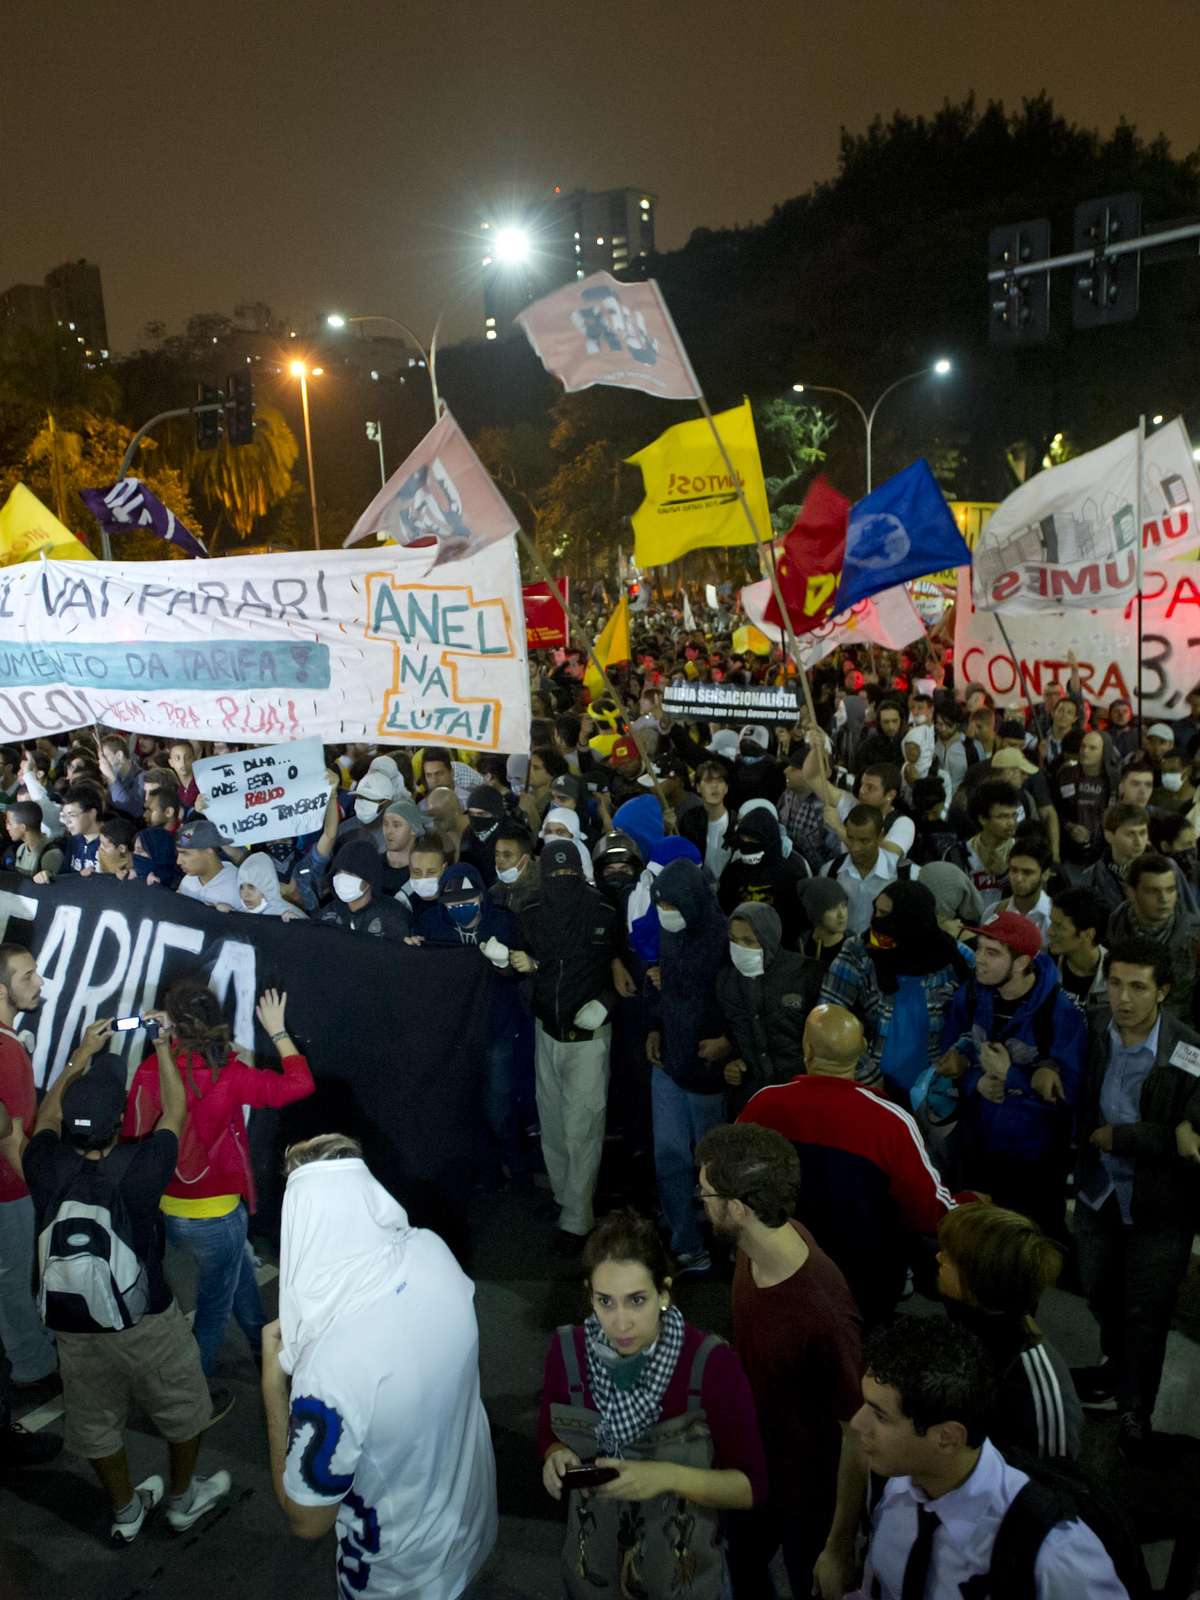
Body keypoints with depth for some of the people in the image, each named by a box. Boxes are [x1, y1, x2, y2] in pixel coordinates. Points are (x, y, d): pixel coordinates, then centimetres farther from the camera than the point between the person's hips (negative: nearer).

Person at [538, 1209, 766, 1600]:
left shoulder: (712, 1363, -25)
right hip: (593, 1562, 2)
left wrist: (670, 1477, -30)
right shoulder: (566, 1352, -17)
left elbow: (752, 1486, -16)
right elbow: (549, 1437, 1)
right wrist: (557, 1458, -20)